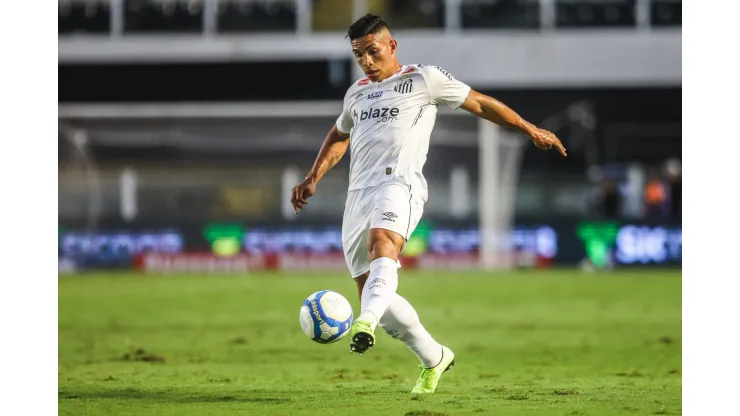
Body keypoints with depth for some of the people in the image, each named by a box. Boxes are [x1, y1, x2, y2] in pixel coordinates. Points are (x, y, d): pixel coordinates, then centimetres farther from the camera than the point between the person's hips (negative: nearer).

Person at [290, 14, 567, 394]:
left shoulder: (424, 79, 8)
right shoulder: (357, 93, 24)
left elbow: (478, 103, 14)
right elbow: (339, 136, 40)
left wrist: (530, 129, 16)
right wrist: (313, 179, 29)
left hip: (399, 183, -6)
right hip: (358, 192, 6)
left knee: (382, 243, -38)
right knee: (376, 298, 2)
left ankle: (366, 323, -62)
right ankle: (434, 358, 19)